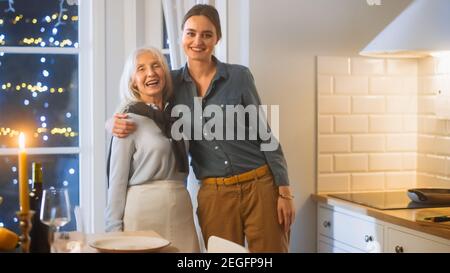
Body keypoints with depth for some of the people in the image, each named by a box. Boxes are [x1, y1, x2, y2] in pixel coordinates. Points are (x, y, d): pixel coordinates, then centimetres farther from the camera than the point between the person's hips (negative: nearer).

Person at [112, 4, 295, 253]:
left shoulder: (239, 76, -3)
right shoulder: (172, 82, 2)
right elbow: (136, 113, 14)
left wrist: (284, 191, -5)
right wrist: (119, 123, -10)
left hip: (260, 187, -1)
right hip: (214, 195, 2)